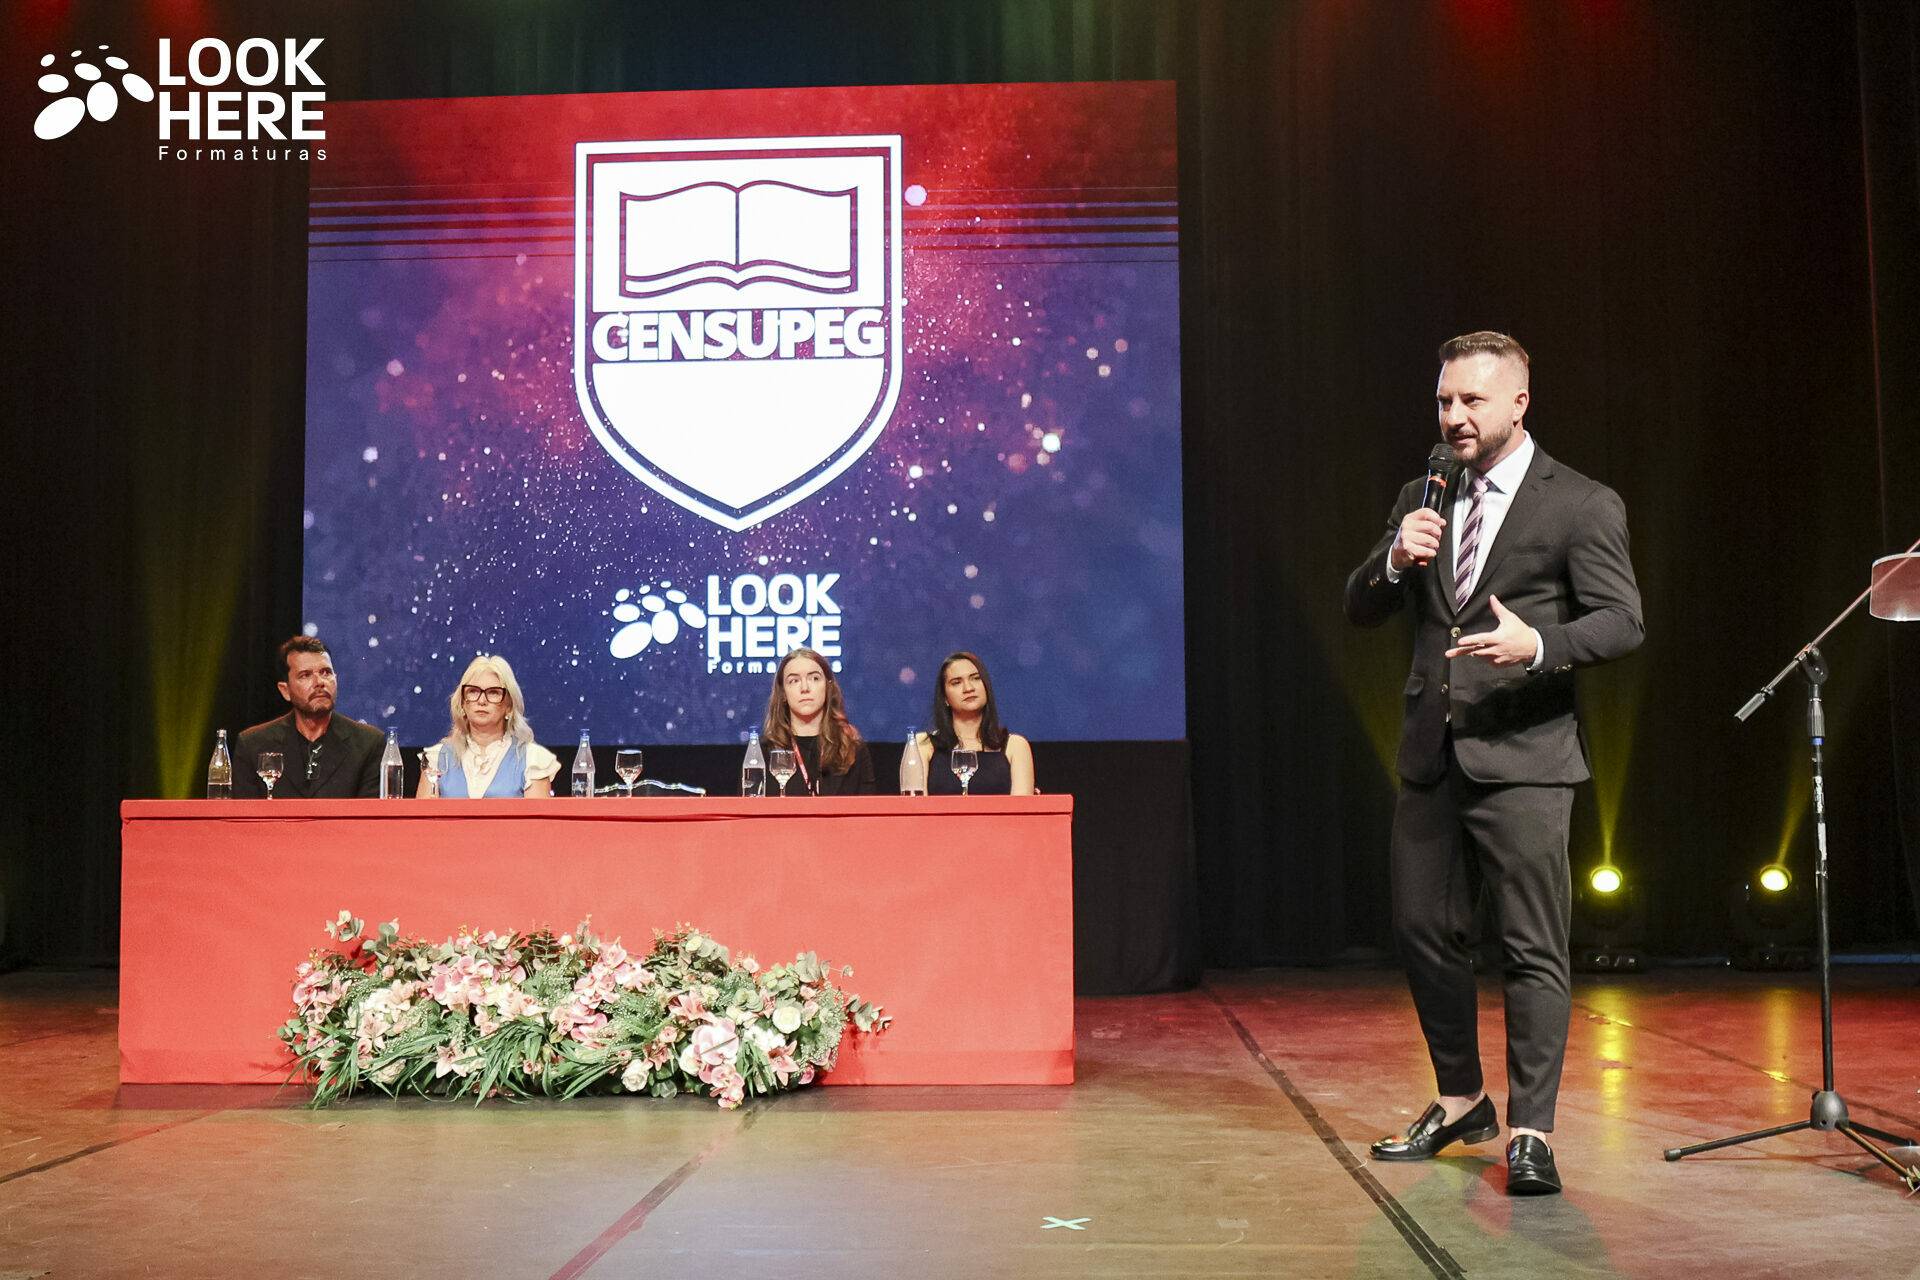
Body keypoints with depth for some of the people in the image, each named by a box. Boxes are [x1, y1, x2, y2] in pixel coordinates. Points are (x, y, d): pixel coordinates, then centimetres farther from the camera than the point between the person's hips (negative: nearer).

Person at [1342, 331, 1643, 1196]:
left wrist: (1537, 646, -28)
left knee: (1532, 947, -4)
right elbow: (1360, 613, 11)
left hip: (1522, 755, -6)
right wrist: (1395, 559, -10)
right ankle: (1461, 1101, 30)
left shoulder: (1582, 505, -2)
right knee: (1424, 931, 12)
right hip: (1431, 753, 6)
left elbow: (1621, 622, -9)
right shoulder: (1422, 501, 14)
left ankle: (1529, 1132, 3)